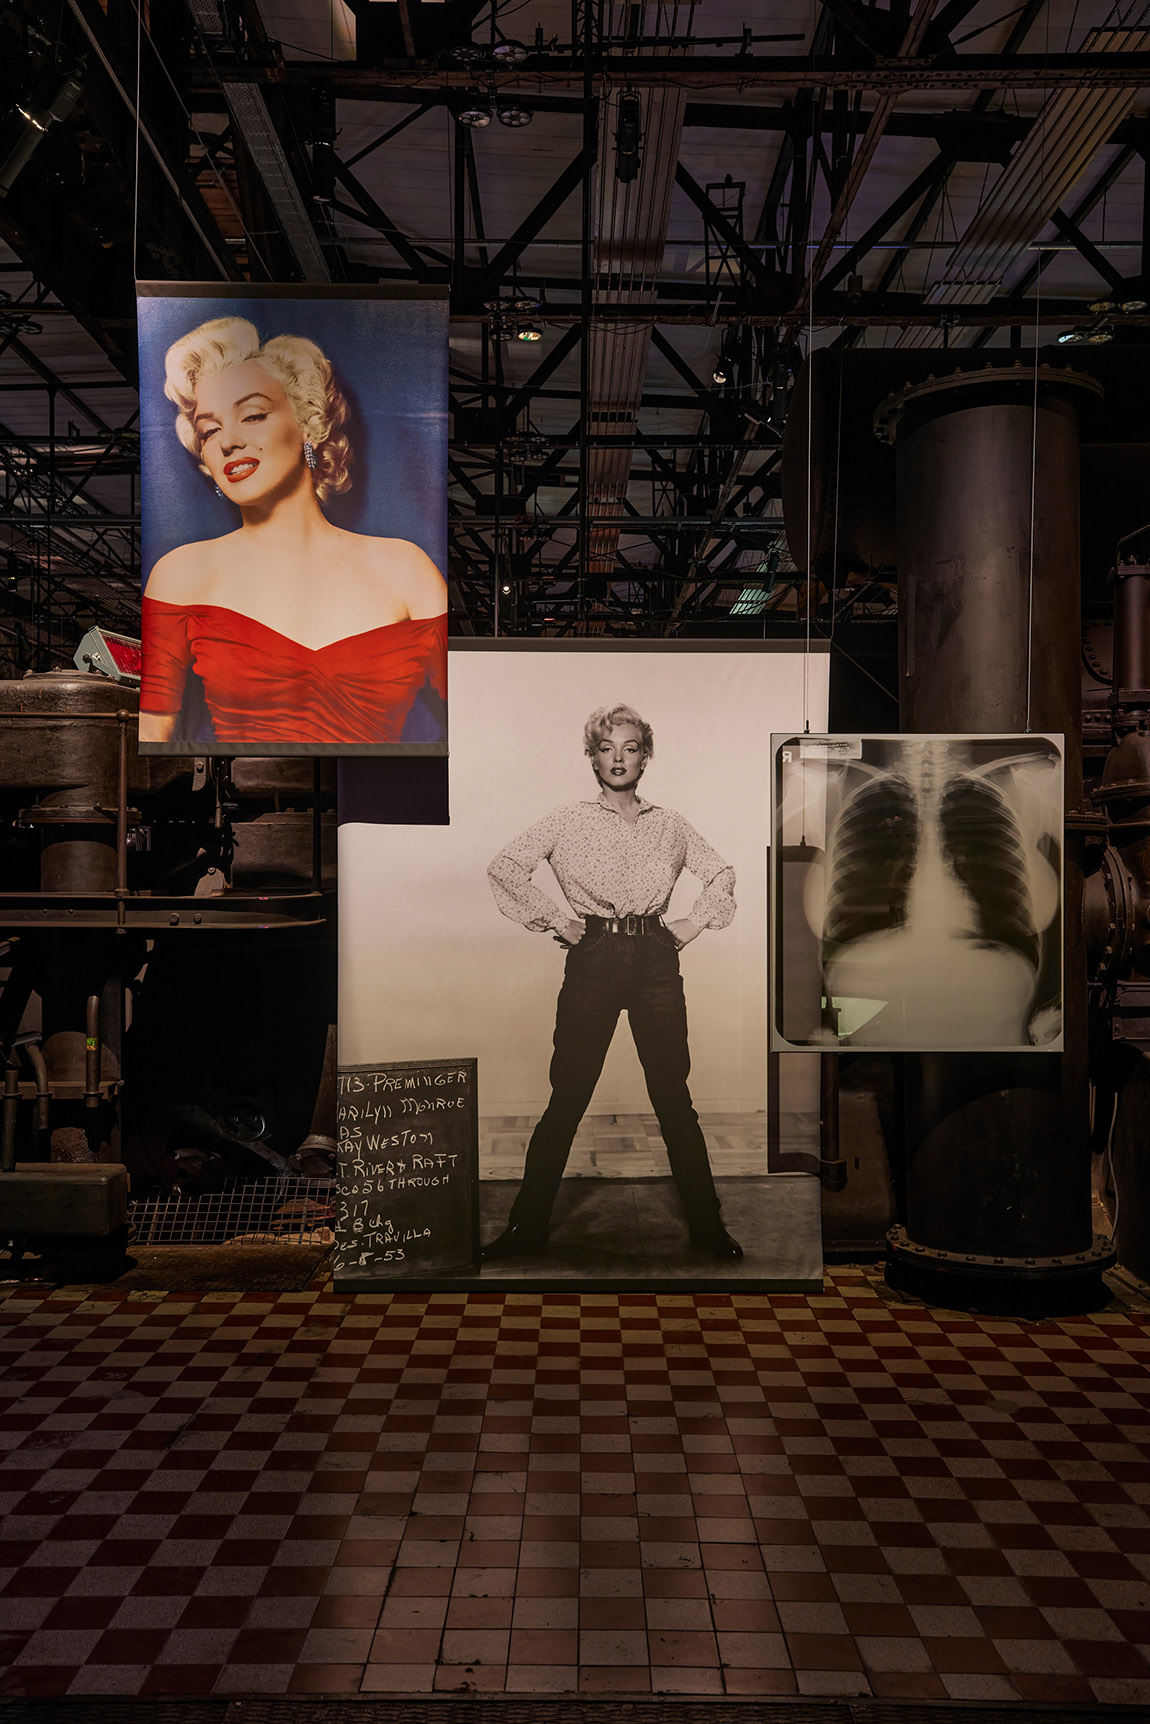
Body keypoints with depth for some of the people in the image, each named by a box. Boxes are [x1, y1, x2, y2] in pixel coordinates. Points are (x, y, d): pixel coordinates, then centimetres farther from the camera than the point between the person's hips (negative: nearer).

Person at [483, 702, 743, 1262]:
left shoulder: (668, 824, 12)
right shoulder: (569, 822, 5)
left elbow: (720, 873, 21)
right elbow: (504, 867, 1)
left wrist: (694, 922, 8)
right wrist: (553, 918, -2)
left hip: (656, 962, 2)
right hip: (593, 961, -2)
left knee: (674, 1099, 5)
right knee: (566, 1099, 0)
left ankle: (707, 1227, 17)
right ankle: (526, 1227, 12)